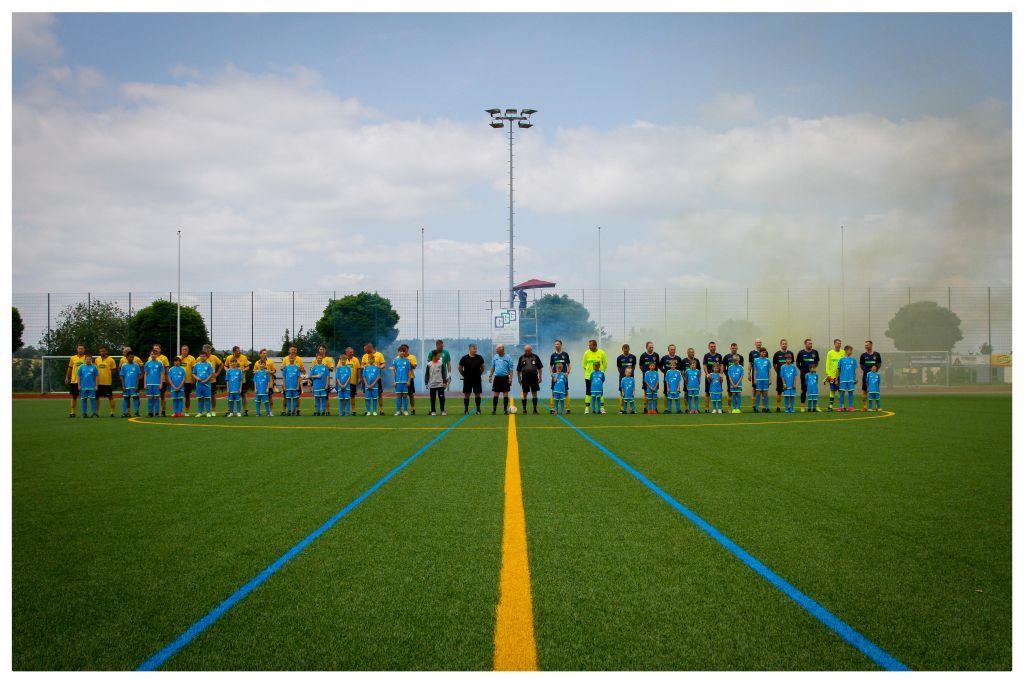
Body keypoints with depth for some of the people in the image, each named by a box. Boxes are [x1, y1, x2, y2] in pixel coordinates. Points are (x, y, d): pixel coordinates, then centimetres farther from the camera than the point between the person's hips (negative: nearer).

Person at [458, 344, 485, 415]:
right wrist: (464, 375, 4)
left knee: (477, 394, 3)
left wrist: (479, 374, 8)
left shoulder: (479, 358, 3)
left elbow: (482, 367, 15)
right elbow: (460, 368, 5)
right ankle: (466, 410, 8)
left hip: (477, 379, 1)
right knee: (466, 394, 2)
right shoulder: (464, 358, -3)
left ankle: (478, 409, 10)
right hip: (467, 380, -1)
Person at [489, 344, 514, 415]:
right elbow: (492, 367, 15)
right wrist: (490, 376, 9)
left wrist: (510, 378, -10)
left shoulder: (507, 358, -3)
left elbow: (510, 369, -3)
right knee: (496, 394, 2)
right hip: (497, 378, 2)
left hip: (505, 378, -2)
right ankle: (494, 409, 6)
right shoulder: (495, 357, 8)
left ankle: (505, 409, 7)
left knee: (505, 394, 1)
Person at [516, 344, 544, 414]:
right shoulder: (521, 358, 7)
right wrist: (519, 379, 6)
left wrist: (540, 377, 3)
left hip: (534, 377, 0)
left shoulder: (535, 357, 6)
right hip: (525, 378, 0)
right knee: (524, 394, 3)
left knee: (534, 393, 2)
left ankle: (535, 409, 7)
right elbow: (518, 370, 10)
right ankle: (524, 409, 11)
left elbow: (540, 368, 10)